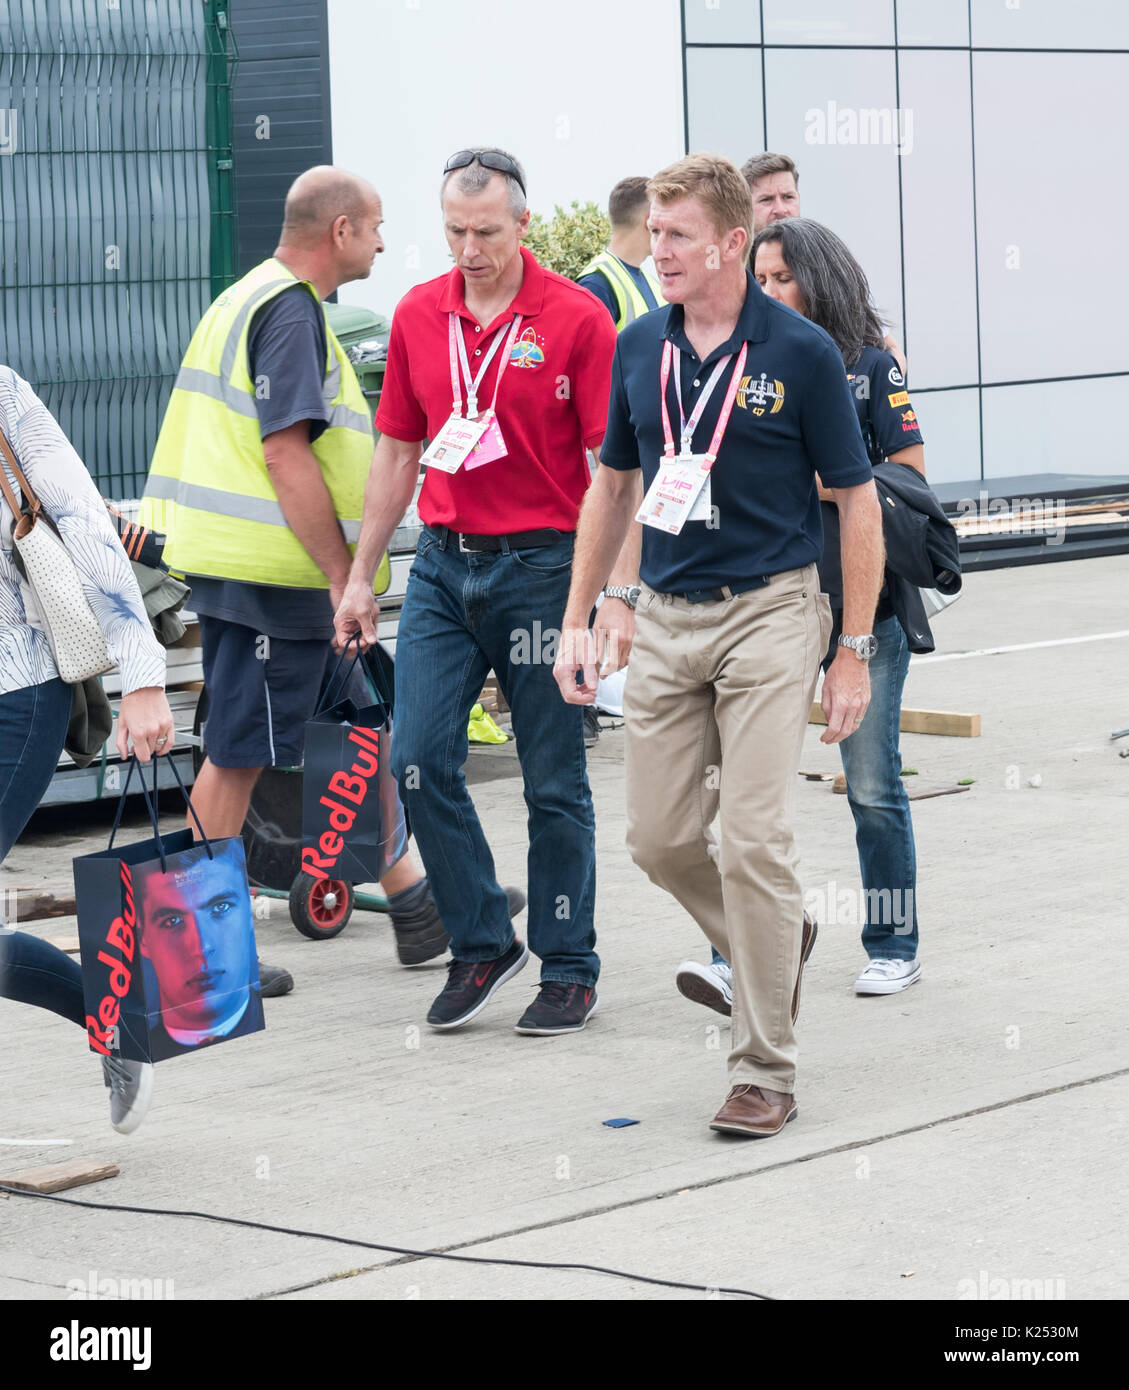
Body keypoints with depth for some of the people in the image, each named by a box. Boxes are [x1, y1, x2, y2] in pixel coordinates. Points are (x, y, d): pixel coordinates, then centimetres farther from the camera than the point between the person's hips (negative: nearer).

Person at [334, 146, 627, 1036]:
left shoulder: (576, 319, -8)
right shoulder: (418, 316, 7)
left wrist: (620, 593, -15)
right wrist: (360, 577, 13)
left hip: (540, 564, -4)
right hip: (442, 562, 5)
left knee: (553, 780, 2)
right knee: (420, 760, -2)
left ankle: (569, 970, 13)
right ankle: (481, 946, 13)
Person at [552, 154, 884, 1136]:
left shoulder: (800, 353, -9)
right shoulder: (639, 349, 6)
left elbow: (858, 502, -5)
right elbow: (611, 485, 17)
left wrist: (854, 652, -8)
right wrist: (578, 620, 12)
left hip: (767, 613, -5)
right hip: (666, 620, 5)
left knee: (755, 838, -9)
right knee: (660, 839, 5)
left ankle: (766, 1072, 0)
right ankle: (769, 948, 33)